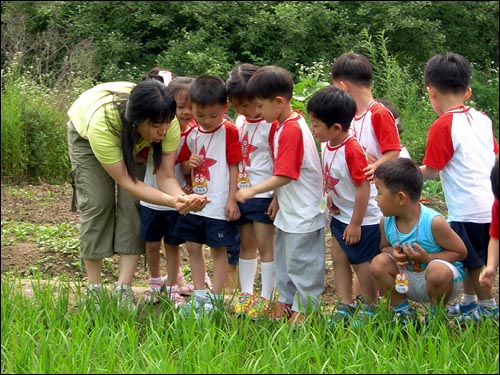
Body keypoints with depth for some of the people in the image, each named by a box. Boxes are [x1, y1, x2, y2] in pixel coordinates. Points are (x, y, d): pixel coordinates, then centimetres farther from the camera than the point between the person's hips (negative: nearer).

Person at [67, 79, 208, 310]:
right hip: (85, 133, -3)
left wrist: (182, 198, -55)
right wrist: (172, 202, -54)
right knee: (96, 203, -12)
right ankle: (93, 290, -1)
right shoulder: (102, 123, -46)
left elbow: (166, 176, -33)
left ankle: (124, 289, -8)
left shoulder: (167, 124, -37)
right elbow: (125, 182, -42)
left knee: (134, 205, -11)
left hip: (133, 140, 3)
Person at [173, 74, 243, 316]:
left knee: (218, 249, 3)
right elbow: (183, 168, 14)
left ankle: (215, 298, 10)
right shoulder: (192, 134, 7)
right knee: (193, 247, 10)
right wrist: (188, 164, -9)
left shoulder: (228, 131, -9)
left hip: (219, 204, -6)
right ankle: (199, 296, 21)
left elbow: (234, 167, -9)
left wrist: (232, 199, -12)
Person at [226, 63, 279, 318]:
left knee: (265, 246, -1)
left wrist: (277, 198, -16)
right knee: (246, 245, 13)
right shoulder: (239, 122, 10)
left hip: (263, 196, -7)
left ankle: (265, 299, 4)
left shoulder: (272, 125, -14)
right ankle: (245, 295, 20)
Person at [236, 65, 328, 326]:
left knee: (301, 262, 2)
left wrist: (253, 190, -18)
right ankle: (285, 302, 34)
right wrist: (276, 198, 14)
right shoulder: (283, 125, 6)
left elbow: (284, 176, -26)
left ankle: (303, 311, 14)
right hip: (289, 210, 10)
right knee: (283, 258, 20)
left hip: (303, 213, -10)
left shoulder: (292, 129, -24)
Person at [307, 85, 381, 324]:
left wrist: (355, 224, -21)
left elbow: (363, 188, -25)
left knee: (361, 263, 4)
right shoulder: (327, 145, -2)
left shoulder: (352, 150, -28)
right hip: (340, 215, 8)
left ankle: (370, 308, 22)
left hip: (363, 219, -8)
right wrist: (330, 195, -2)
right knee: (338, 258, 11)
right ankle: (345, 306, 22)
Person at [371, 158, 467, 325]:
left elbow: (460, 252, -17)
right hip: (407, 280, 5)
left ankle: (436, 316, -6)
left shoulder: (433, 222, -26)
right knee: (379, 263, -16)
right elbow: (385, 247, 12)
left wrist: (427, 258, -29)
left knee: (438, 270, -38)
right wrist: (394, 254, -14)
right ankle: (404, 313, 1)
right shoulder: (386, 222, -8)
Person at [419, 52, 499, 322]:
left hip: (467, 209, -7)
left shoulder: (442, 126, -14)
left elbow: (430, 171, -11)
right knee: (472, 257, 20)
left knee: (474, 261, 8)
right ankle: (469, 302, 31)